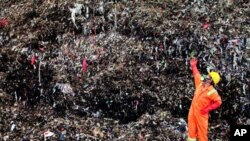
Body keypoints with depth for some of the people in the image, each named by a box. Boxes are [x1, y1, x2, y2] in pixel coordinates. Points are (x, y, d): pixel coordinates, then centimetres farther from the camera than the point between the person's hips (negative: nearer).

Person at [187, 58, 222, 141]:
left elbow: (218, 102, -17)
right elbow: (196, 75, 19)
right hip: (192, 111, 7)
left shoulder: (212, 92, -17)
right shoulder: (200, 84, 3)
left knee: (202, 131, 0)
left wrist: (207, 109, -18)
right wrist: (193, 66, 21)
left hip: (201, 114, -7)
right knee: (191, 129, 13)